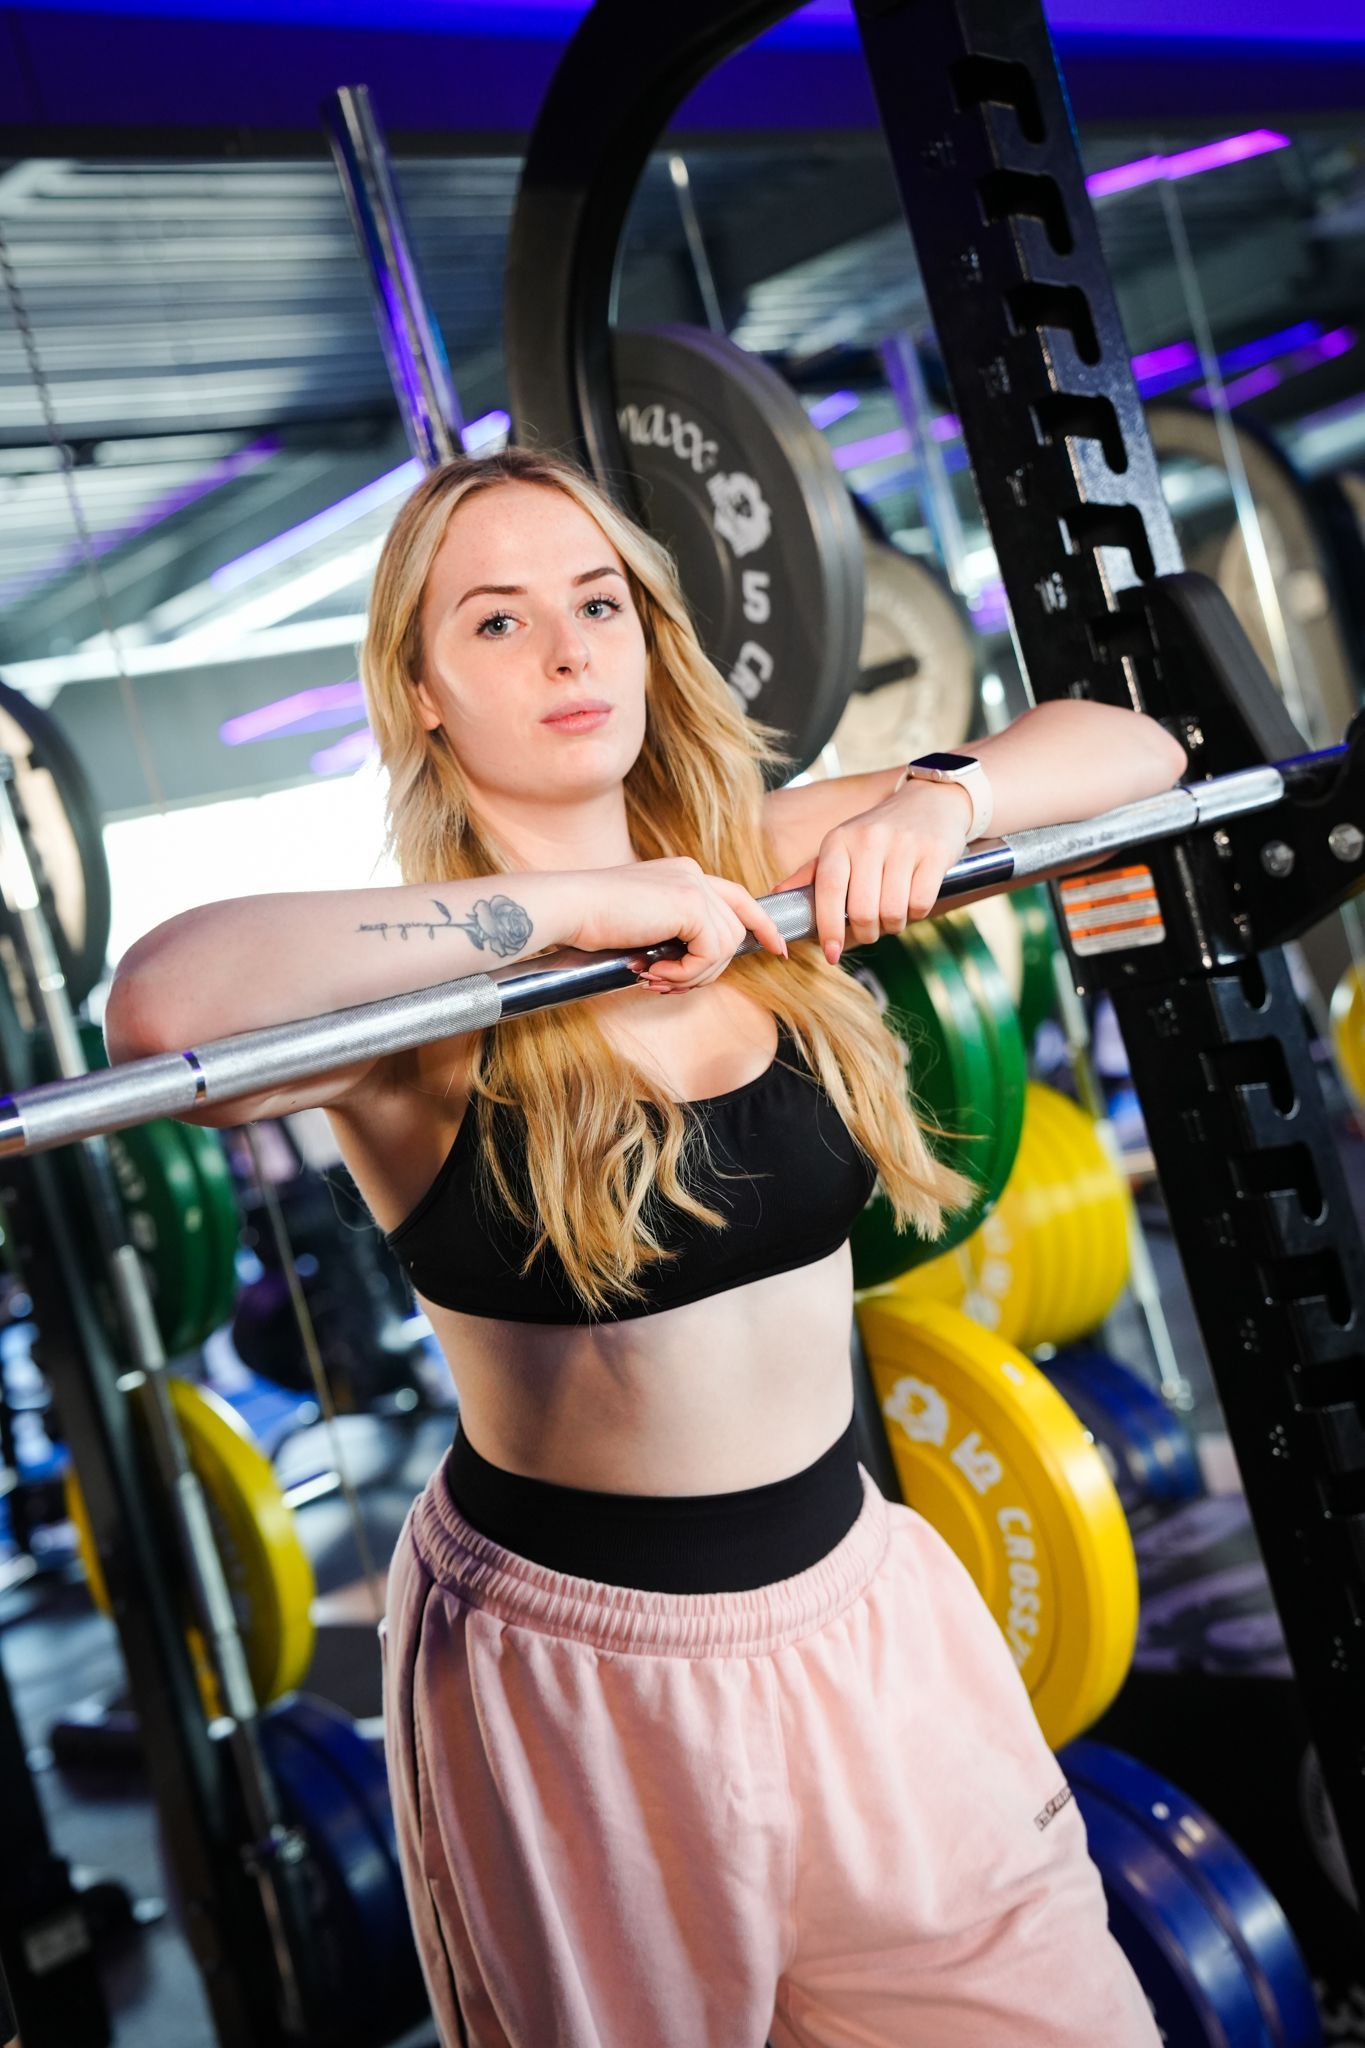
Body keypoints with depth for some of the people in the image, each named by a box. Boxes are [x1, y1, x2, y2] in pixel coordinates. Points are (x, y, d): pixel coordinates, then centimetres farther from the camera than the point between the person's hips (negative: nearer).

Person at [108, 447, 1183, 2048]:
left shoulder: (761, 868, -3)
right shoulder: (419, 991, -16)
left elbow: (1128, 750, 3)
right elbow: (161, 1009, -40)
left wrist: (936, 804, -17)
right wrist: (570, 904, -34)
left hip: (857, 1611, 4)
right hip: (572, 1665, -4)